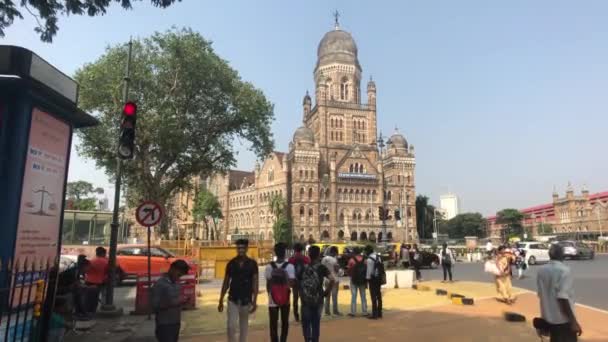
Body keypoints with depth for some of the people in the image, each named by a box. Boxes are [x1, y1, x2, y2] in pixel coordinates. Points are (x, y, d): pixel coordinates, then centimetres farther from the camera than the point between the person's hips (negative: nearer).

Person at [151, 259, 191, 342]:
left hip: (176, 323, 7)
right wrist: (173, 303, -25)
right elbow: (155, 306, -17)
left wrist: (182, 301, -3)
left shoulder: (176, 284, 9)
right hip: (164, 324, -7)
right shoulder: (159, 284, -14)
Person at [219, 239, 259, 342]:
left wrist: (255, 301, -13)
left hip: (246, 300, 0)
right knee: (231, 326, -8)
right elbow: (226, 283, 5)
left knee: (244, 327, 12)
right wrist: (221, 301, 4)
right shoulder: (231, 263, 0)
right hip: (233, 300, 1)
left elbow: (255, 283, -6)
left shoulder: (252, 264, -5)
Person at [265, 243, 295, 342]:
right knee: (284, 322, 17)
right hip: (285, 299, 0)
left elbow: (268, 284, 0)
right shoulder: (290, 266, -11)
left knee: (273, 324, 7)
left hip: (273, 299, 0)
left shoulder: (269, 266, -7)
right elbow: (292, 283, -18)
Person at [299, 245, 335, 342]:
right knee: (316, 323, 15)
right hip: (318, 299, 0)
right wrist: (327, 292, -8)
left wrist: (300, 291, 5)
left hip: (305, 299, 0)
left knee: (306, 323, 11)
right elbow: (332, 280, -19)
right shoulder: (321, 267, -6)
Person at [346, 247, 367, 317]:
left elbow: (348, 270, -8)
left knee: (353, 296, 3)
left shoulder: (352, 260, -12)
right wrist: (365, 278, 9)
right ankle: (364, 312, 14)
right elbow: (367, 269, 0)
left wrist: (350, 275, 13)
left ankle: (353, 312, 3)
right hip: (363, 280, 3)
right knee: (363, 296, 11)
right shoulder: (364, 260, -1)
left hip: (354, 280, -3)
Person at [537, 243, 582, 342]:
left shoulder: (541, 271, 4)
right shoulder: (564, 270, -17)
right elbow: (563, 298, -22)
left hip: (548, 317, 7)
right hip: (563, 319, -7)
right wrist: (574, 321, -18)